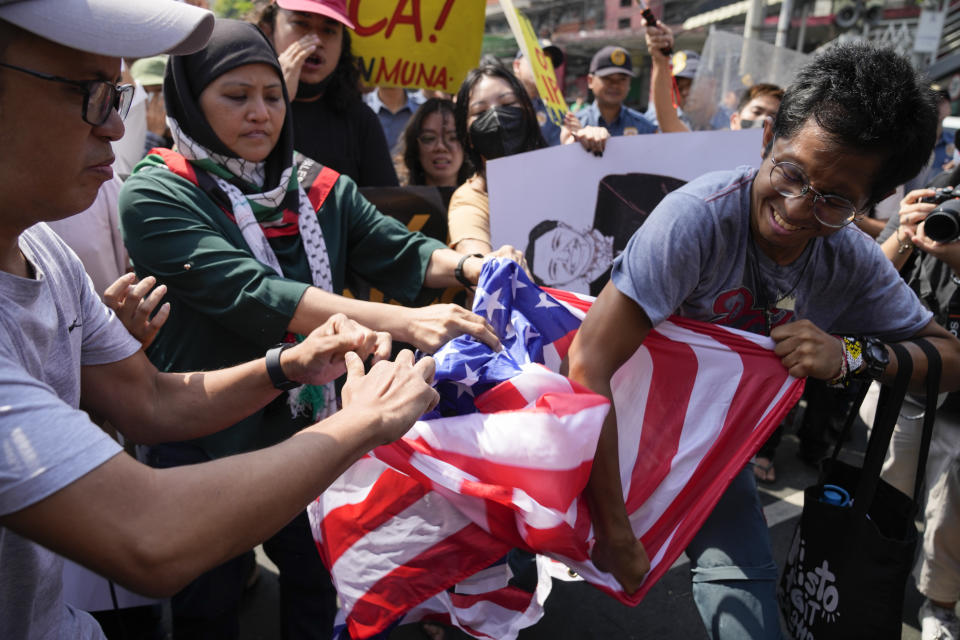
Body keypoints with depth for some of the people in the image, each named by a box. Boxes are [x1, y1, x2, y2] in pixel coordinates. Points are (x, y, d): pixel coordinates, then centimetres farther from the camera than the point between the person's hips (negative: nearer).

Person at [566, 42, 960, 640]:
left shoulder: (855, 260, -12)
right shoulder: (700, 216, -32)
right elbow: (589, 365, -36)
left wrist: (852, 355, -25)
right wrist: (615, 535, -33)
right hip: (624, 418, -4)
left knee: (746, 584, -1)